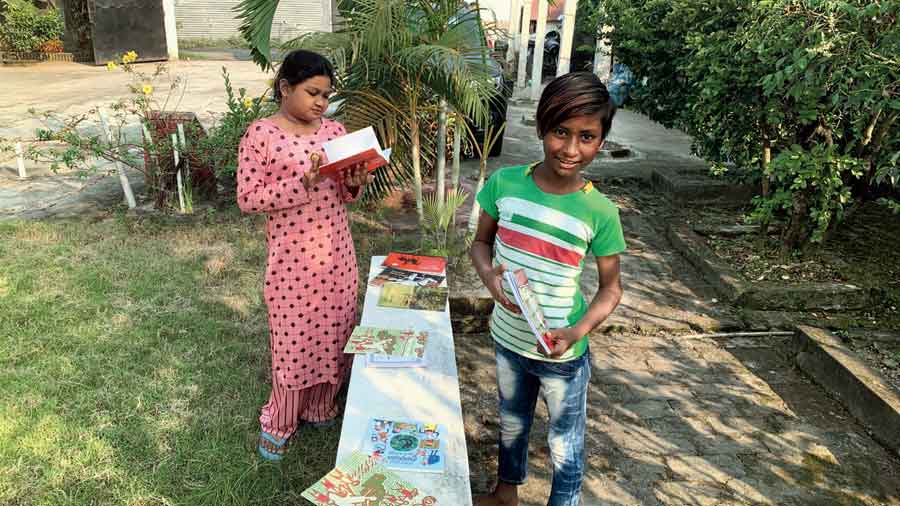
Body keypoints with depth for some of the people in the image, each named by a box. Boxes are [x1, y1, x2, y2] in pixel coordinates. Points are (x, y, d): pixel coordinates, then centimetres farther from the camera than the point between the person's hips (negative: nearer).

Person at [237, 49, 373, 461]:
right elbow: (247, 199, -13)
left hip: (336, 252, 5)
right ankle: (278, 422, 27)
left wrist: (354, 182, -11)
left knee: (333, 330, 14)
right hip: (292, 256, -5)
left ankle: (320, 408, 36)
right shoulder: (260, 135, -9)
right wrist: (301, 182, -23)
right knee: (294, 338, 5)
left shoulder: (334, 130, 5)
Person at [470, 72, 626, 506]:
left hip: (562, 354, -3)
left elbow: (611, 288, -7)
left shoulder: (599, 212, -18)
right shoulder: (504, 183, -13)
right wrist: (490, 277, -20)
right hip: (508, 339, 4)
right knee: (512, 424, 28)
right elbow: (481, 243, 2)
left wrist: (578, 331, -25)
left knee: (565, 445, 17)